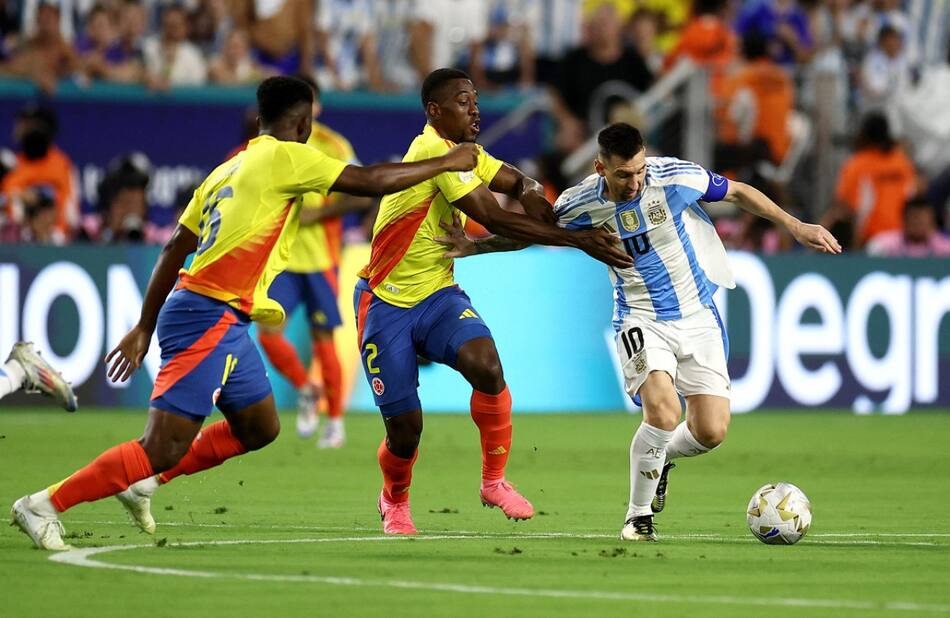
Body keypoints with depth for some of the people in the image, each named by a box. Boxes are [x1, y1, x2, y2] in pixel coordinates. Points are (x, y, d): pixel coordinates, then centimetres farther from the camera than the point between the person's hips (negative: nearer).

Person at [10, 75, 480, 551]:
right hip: (208, 318, -10)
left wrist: (144, 327, 23)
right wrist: (447, 163, 2)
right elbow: (370, 181, -10)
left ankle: (143, 481, 19)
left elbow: (174, 250, 19)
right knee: (163, 448, -12)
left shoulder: (227, 170, 17)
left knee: (259, 429, 19)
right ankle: (45, 506, -10)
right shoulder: (284, 157, -7)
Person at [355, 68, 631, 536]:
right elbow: (495, 220, -24)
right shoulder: (436, 152, -21)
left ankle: (494, 481, -8)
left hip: (437, 296, 7)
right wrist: (577, 240, -24)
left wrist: (531, 193, -11)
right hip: (386, 304, -7)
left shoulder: (462, 152, 7)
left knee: (486, 365, -24)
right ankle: (394, 500, 28)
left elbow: (519, 183, 16)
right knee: (405, 425, -5)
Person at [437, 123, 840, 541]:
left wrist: (794, 226, 1)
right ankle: (639, 515, -6)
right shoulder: (581, 205, -13)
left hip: (698, 318, 1)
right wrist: (472, 247, -4)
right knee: (663, 413, -27)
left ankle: (659, 457, 29)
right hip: (641, 319, -1)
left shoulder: (675, 177, -16)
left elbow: (738, 193, 1)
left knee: (711, 432, -8)